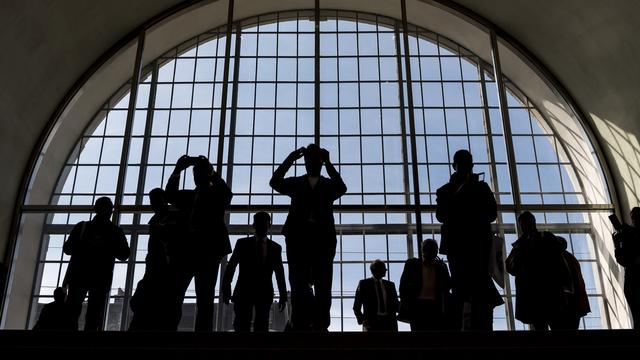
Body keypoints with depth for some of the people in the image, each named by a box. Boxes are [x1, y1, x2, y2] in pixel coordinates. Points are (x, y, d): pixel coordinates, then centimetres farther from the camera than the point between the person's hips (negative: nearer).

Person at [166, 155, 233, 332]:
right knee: (173, 296, -7)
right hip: (184, 249, 3)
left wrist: (211, 171, -14)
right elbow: (169, 195, 7)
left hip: (208, 250, -3)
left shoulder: (217, 195, 14)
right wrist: (177, 170, -5)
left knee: (205, 299, -5)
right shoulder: (187, 195, 24)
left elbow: (228, 194, -7)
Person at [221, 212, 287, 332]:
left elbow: (280, 273, 13)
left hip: (265, 294, 1)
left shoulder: (276, 248, 10)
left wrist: (283, 296, 9)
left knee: (262, 327, -3)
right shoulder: (242, 243, 7)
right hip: (244, 291, -1)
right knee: (242, 326, -9)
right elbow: (231, 267, 3)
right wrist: (226, 290, -6)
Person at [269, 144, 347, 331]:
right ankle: (300, 326, -7)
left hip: (323, 237, 0)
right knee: (298, 284, -6)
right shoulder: (295, 183, 18)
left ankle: (320, 326, -8)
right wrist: (290, 159, -6)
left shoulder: (329, 185, 17)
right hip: (298, 236, 0)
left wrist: (328, 163, -9)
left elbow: (342, 188, -5)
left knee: (323, 286, -6)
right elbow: (275, 182, 1)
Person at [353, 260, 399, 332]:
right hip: (372, 322, -3)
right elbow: (356, 307, 7)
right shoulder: (364, 283, 9)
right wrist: (362, 320, -9)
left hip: (389, 322, 3)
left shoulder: (390, 285, 20)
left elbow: (395, 305, 19)